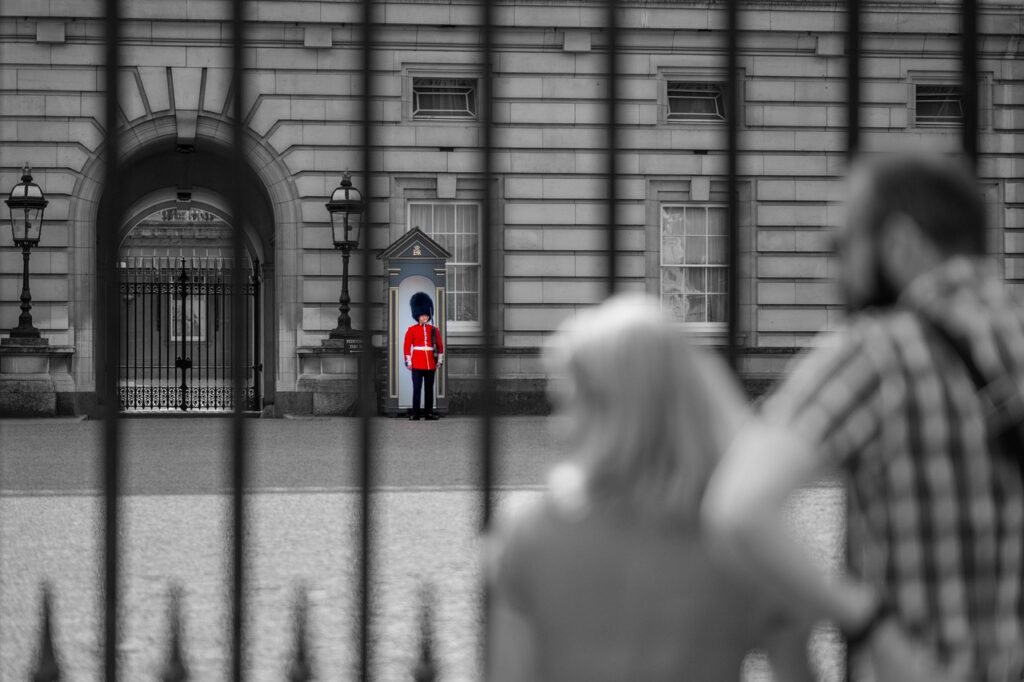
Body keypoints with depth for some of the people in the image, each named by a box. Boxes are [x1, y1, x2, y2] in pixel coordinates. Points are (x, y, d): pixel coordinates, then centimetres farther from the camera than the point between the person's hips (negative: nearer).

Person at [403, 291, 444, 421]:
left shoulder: (434, 330, 8)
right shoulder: (412, 330, 0)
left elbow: (440, 346, 12)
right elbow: (406, 346, -1)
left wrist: (439, 361, 7)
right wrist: (408, 362, -6)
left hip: (430, 365, 3)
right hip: (417, 364, -3)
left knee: (429, 389, 7)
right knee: (417, 389, -6)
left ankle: (429, 412, 11)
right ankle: (415, 414, -6)